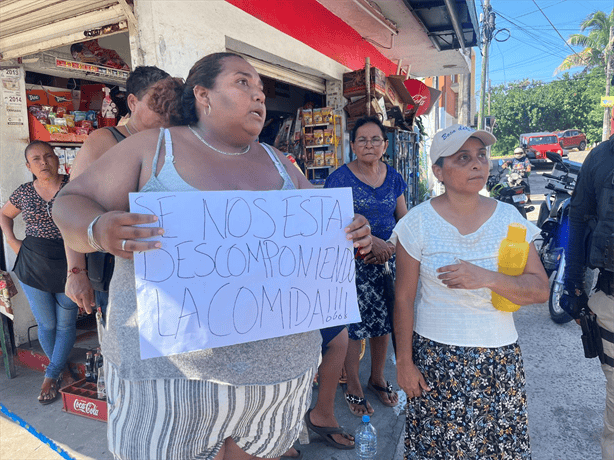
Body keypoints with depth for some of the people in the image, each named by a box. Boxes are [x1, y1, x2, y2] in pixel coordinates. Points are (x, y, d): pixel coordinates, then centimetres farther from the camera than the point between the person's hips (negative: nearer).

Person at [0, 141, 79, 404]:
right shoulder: (24, 193, 3)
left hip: (68, 265, -2)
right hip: (33, 267, 2)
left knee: (65, 324, 8)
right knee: (46, 325, 11)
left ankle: (52, 375, 26)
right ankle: (59, 369, 33)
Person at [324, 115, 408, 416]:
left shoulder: (393, 177, 8)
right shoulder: (341, 178, -7)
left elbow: (403, 219, 13)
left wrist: (391, 246, -5)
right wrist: (370, 241, -21)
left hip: (388, 260, 5)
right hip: (353, 262, -4)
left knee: (384, 322, 13)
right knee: (354, 325, 1)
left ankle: (378, 378, 35)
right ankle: (353, 387, 22)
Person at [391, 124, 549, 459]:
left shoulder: (508, 217, -1)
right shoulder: (418, 222, -9)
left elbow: (541, 289, -5)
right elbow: (403, 299, -5)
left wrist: (486, 278, -23)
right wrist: (404, 362, -3)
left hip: (499, 358, 2)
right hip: (435, 359, -2)